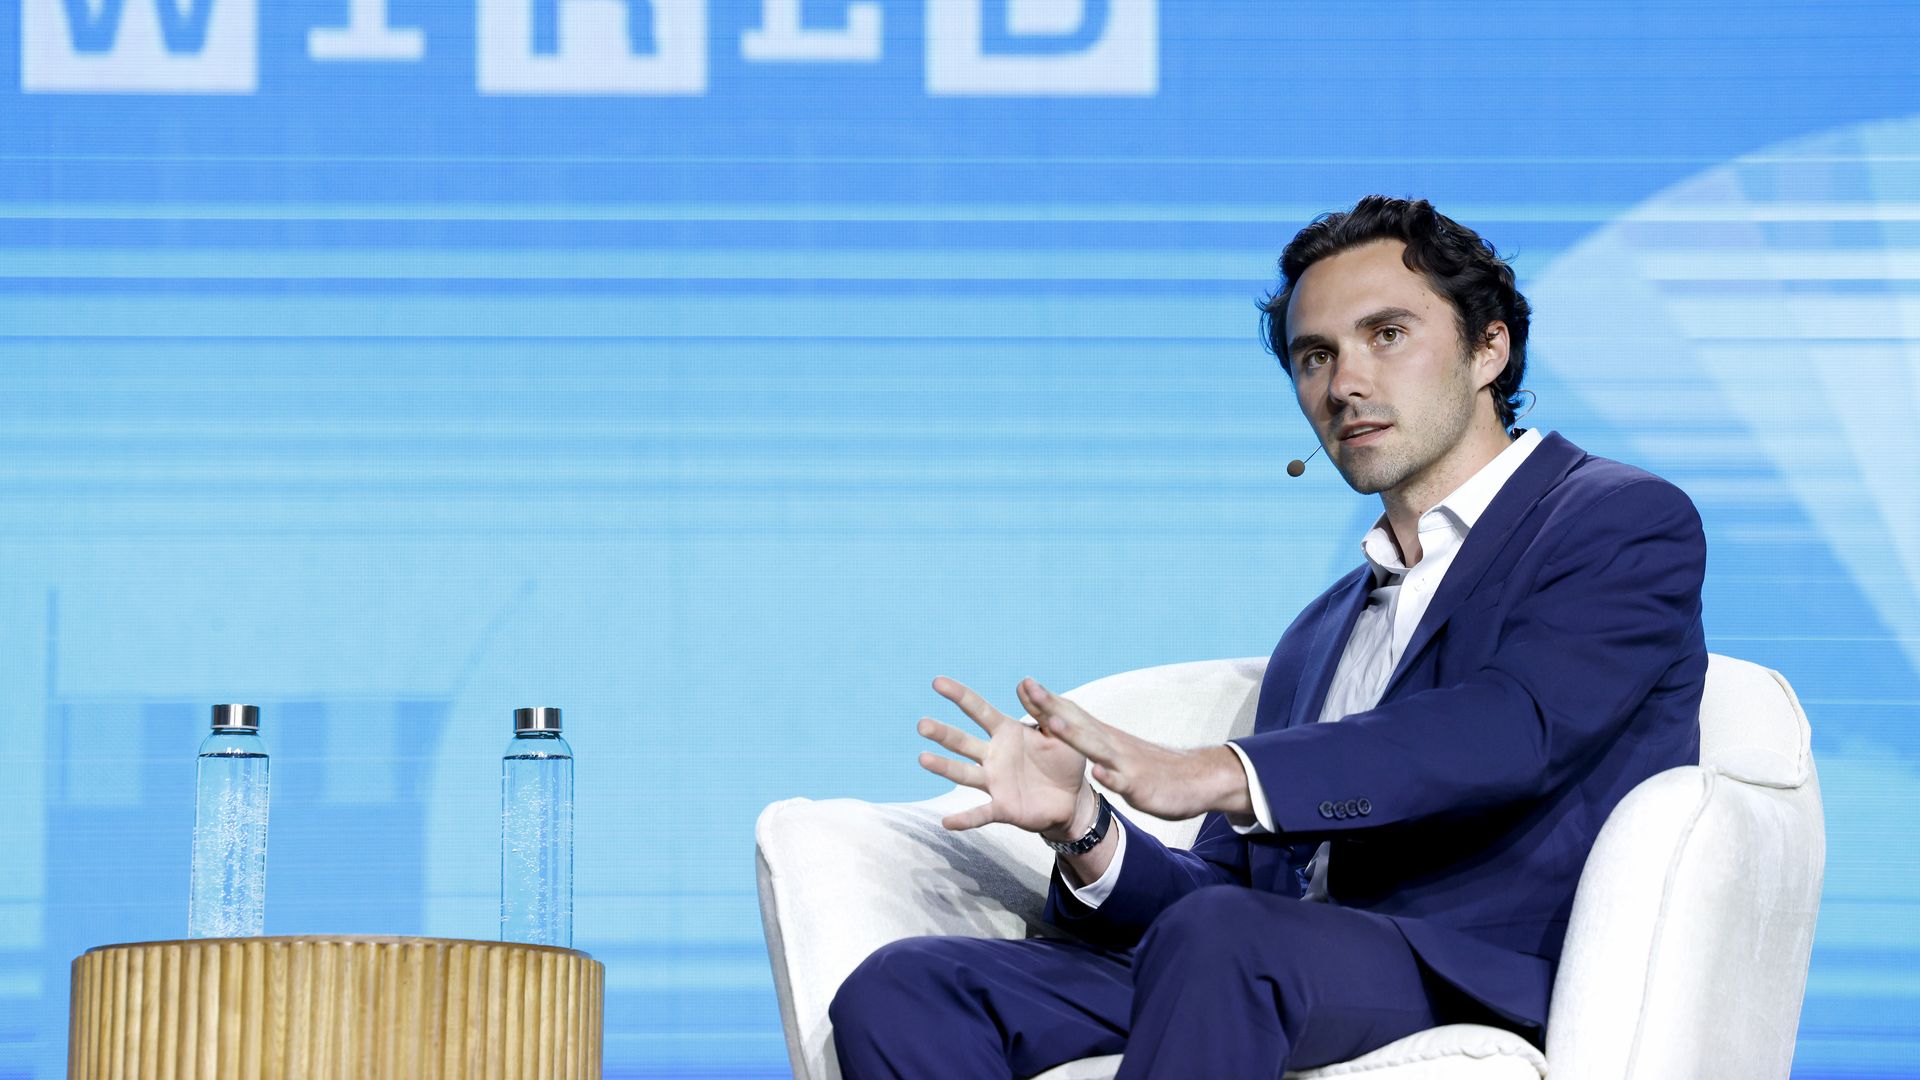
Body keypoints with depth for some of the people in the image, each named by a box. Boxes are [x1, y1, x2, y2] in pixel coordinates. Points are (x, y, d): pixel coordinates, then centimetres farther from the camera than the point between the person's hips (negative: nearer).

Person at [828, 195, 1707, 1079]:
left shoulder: (1629, 524, 7)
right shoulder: (1318, 640, 31)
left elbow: (1515, 727, -12)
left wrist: (1221, 775, -22)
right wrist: (1083, 831, -1)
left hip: (1493, 990, -7)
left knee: (1217, 940, -38)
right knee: (899, 995, -13)